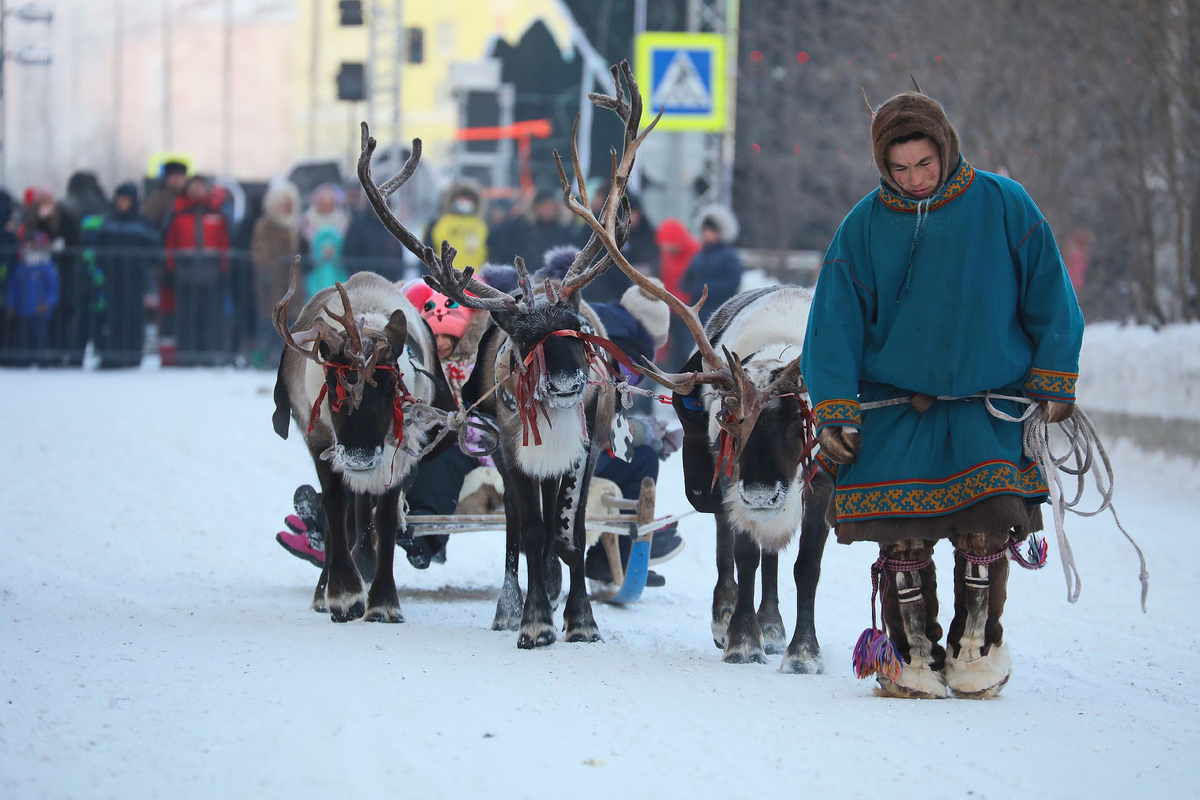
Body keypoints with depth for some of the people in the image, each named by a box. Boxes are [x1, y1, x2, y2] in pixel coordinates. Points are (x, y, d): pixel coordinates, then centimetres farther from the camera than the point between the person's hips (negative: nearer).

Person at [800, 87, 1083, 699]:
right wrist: (833, 411, -1)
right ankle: (912, 652, 5)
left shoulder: (1001, 205, 1)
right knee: (902, 531, -10)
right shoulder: (864, 227, 4)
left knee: (986, 517, -17)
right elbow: (834, 321, 6)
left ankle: (978, 646, -1)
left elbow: (1049, 293, 7)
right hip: (896, 402, 1)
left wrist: (1053, 380, 3)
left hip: (990, 402, -1)